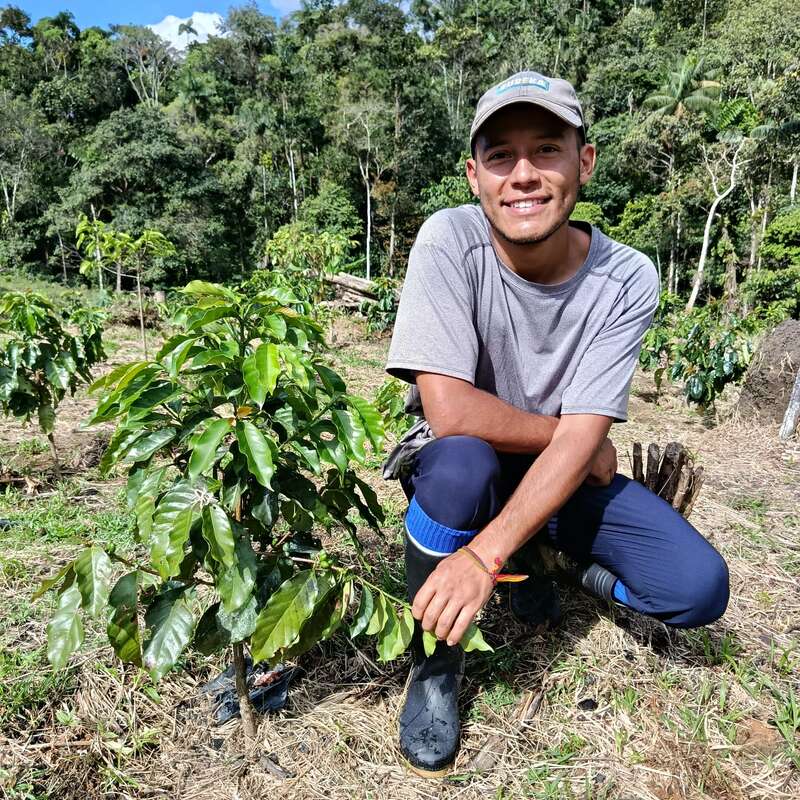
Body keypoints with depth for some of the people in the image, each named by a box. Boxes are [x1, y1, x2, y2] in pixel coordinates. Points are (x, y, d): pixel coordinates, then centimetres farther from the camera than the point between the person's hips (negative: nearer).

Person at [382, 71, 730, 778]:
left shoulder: (628, 280, -17)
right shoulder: (450, 241, -22)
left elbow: (581, 438, -22)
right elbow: (449, 409, -29)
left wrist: (487, 553, -33)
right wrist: (581, 442, -19)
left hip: (558, 475, 2)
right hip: (466, 471, -1)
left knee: (700, 589, -15)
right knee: (460, 462, -37)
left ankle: (537, 556, 15)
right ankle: (436, 664, -8)